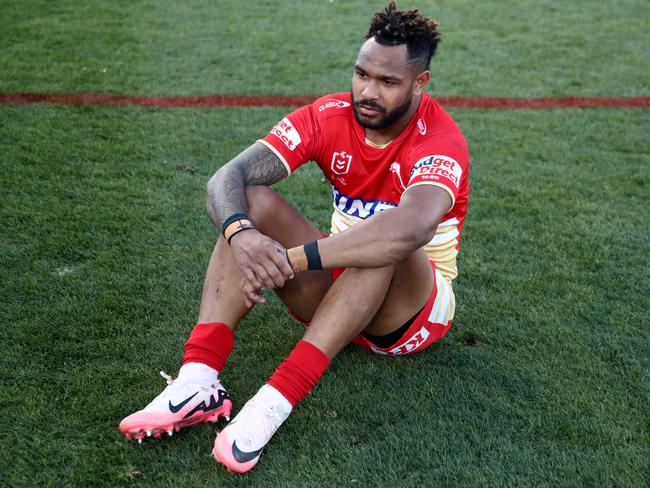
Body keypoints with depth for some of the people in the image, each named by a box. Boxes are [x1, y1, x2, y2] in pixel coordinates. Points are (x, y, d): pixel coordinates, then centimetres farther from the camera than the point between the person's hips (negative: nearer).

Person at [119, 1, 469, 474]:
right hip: (339, 287, 4)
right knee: (254, 203, -19)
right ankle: (199, 383, -31)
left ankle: (276, 401, -39)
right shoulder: (330, 116, -10)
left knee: (389, 244, -37)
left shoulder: (439, 142, -23)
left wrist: (292, 257, -48)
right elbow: (227, 177, -22)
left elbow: (414, 226, -47)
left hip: (414, 307, -4)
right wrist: (241, 236, -45)